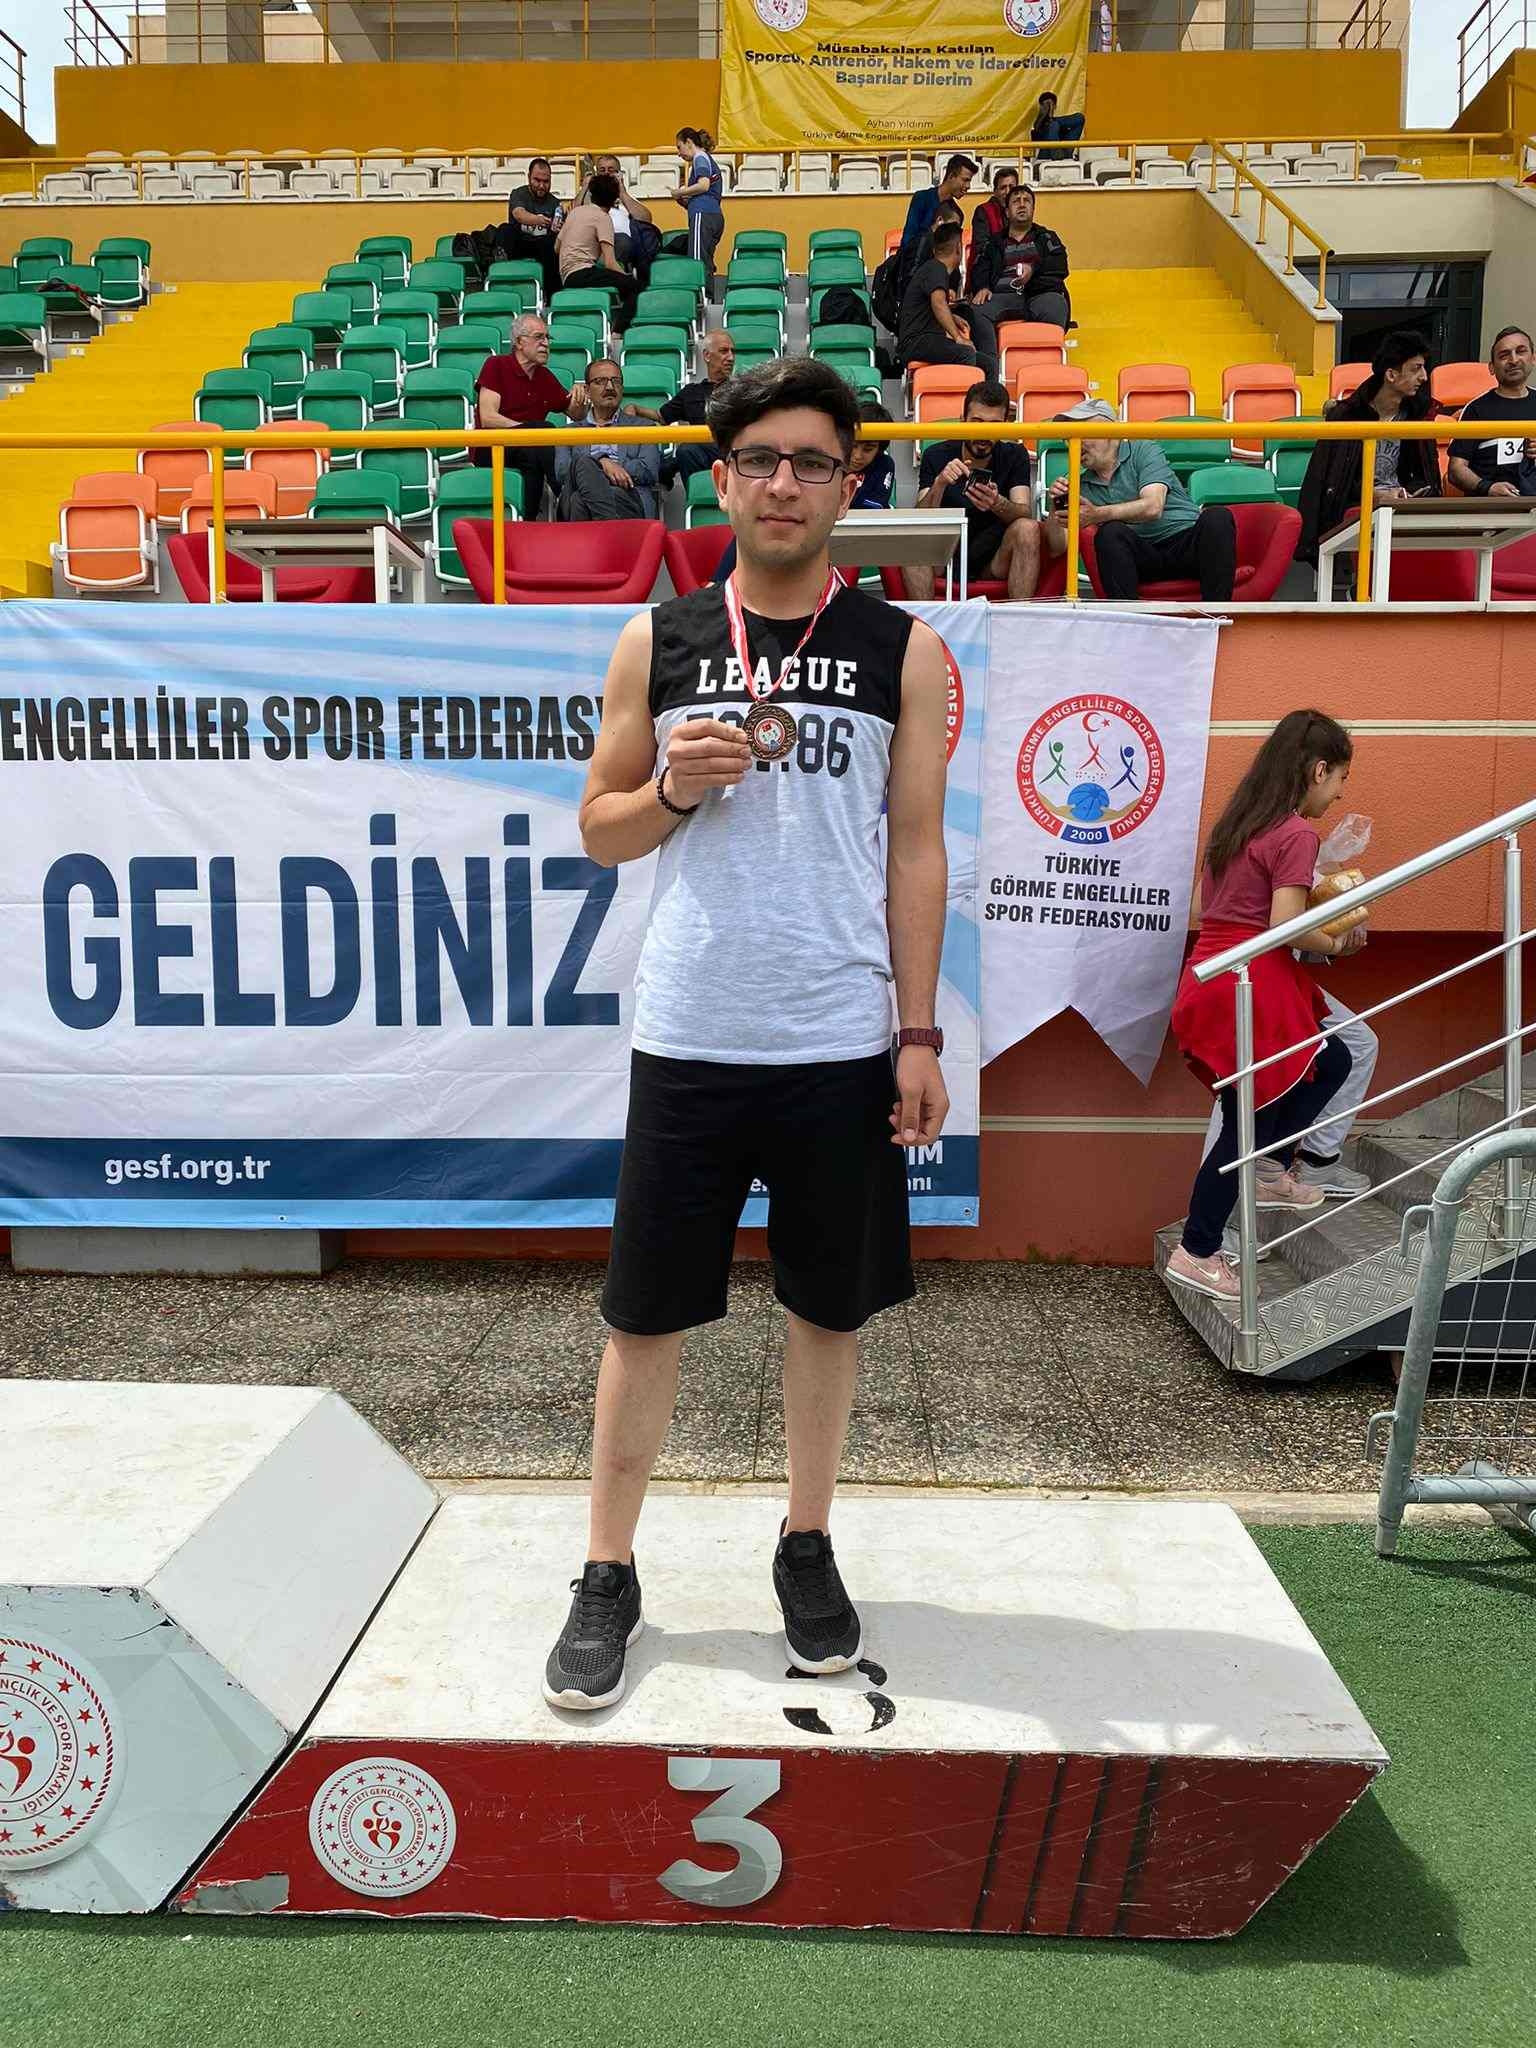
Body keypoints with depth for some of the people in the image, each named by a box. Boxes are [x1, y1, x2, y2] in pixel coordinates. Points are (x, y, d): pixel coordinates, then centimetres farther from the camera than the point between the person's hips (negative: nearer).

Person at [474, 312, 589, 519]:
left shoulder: (546, 376, 19)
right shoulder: (496, 365, 2)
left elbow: (576, 415, 28)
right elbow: (488, 418, -10)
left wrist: (579, 396, 4)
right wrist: (529, 430, -18)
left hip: (530, 451, 6)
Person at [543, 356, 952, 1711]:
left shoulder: (904, 650, 4)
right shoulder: (655, 643, 6)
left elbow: (916, 850, 3)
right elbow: (600, 828, 9)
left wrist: (919, 1035, -2)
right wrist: (676, 789, -12)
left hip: (841, 1048, 0)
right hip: (688, 1040, 0)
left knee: (830, 1308, 12)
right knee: (647, 1316, 7)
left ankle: (807, 1548, 33)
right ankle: (610, 1575, 24)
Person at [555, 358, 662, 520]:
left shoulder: (641, 427, 27)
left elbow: (649, 471, 9)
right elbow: (561, 471, 7)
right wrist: (601, 462, -8)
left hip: (629, 499, -1)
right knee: (583, 463, -33)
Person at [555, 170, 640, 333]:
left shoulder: (575, 211, 21)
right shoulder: (603, 217, -1)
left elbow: (556, 248, 31)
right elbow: (609, 263, -12)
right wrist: (628, 277, 0)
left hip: (567, 278, 9)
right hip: (582, 273, -8)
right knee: (634, 286, -15)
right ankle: (618, 332, -30)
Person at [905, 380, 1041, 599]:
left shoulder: (1014, 455, 1)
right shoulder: (936, 456, -1)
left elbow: (1025, 514, -13)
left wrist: (998, 504, -36)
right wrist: (939, 484, -31)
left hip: (996, 559, 1)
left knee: (1028, 528, -28)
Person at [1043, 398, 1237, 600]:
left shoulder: (1144, 451, 5)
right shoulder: (1081, 485, 16)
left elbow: (1152, 507, -14)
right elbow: (1057, 548, 9)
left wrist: (1097, 514, -25)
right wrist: (1055, 509, -9)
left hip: (1187, 541, -1)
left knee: (1217, 517, -32)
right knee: (1110, 531, -28)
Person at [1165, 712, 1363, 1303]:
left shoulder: (1235, 824, 14)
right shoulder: (1295, 833, -11)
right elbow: (1285, 927, -20)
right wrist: (1338, 944, -1)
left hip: (1211, 982, 9)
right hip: (1252, 989, -9)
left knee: (1331, 1061, 24)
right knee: (1247, 1124, 1)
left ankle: (1272, 1173, 27)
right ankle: (1196, 1254, 9)